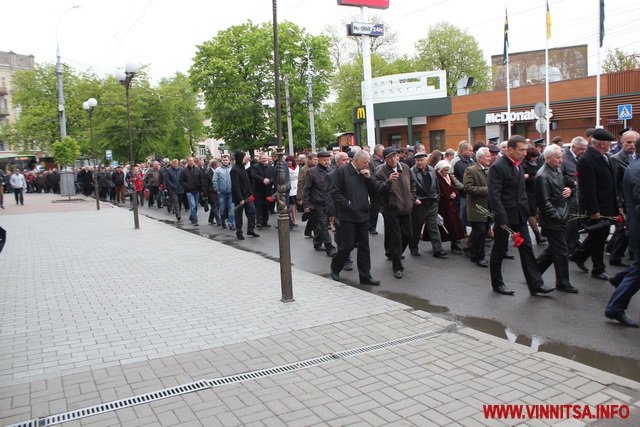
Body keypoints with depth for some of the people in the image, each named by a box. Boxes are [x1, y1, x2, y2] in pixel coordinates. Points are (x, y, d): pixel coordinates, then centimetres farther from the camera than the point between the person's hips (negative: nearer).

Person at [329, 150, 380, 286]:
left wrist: (369, 178, -6)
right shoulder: (341, 171, -7)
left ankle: (365, 276, 15)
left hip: (363, 216, 6)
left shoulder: (365, 173, 12)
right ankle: (335, 269, 22)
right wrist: (347, 205, -15)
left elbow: (374, 192, 9)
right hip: (348, 216, -6)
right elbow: (334, 192, -12)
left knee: (364, 246, 8)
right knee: (347, 245, -2)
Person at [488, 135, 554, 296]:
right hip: (504, 216, -7)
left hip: (519, 215, 8)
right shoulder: (498, 167, -16)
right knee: (499, 250, 7)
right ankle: (497, 284, 21)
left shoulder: (518, 165, 10)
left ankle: (535, 284, 12)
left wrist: (527, 211, 13)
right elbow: (494, 196, -20)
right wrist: (502, 219, -22)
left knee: (526, 249, 7)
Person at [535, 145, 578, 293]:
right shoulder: (542, 176, -19)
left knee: (553, 249, 17)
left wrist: (568, 190, 3)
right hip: (553, 220, -9)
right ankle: (562, 283, 14)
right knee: (561, 252, 1)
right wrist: (558, 217, -19)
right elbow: (544, 202, -21)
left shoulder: (558, 170, 10)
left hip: (561, 218, 9)